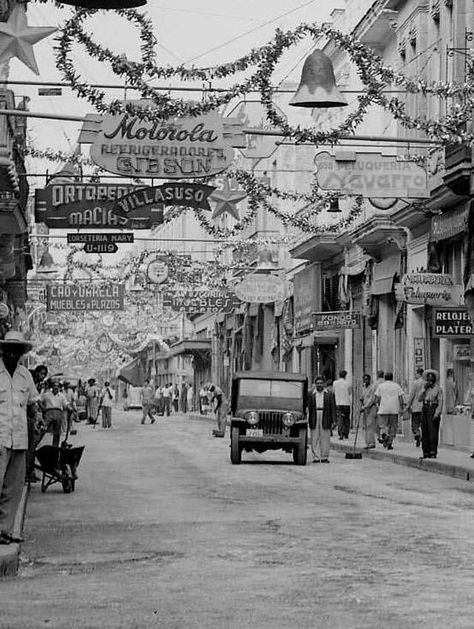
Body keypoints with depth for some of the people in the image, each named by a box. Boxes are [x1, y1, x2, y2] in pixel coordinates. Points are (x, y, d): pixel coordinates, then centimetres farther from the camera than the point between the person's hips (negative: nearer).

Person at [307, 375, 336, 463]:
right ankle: (316, 457, 4)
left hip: (325, 418, 0)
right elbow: (308, 407, 5)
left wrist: (333, 420, 1)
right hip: (314, 418, 0)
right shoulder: (310, 394, 8)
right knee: (314, 439, 0)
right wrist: (307, 419, -2)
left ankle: (324, 457, 7)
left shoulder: (329, 394, 9)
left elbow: (333, 407, 7)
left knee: (325, 438, 1)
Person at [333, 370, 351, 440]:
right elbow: (349, 393, 9)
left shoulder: (335, 383, -1)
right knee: (347, 419, 10)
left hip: (338, 403, 0)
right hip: (346, 403, 0)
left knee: (340, 419, -3)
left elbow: (333, 391, 10)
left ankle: (341, 434, -16)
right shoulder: (347, 383, -2)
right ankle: (346, 434, 12)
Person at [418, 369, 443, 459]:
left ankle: (433, 452, -5)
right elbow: (419, 399, 3)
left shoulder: (438, 388, -3)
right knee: (424, 432, 3)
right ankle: (426, 452, 8)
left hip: (433, 409, -5)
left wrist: (437, 413, -14)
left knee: (433, 431, -8)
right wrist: (424, 389, -6)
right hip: (425, 409, 5)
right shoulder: (424, 387, 12)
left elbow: (440, 402, -6)